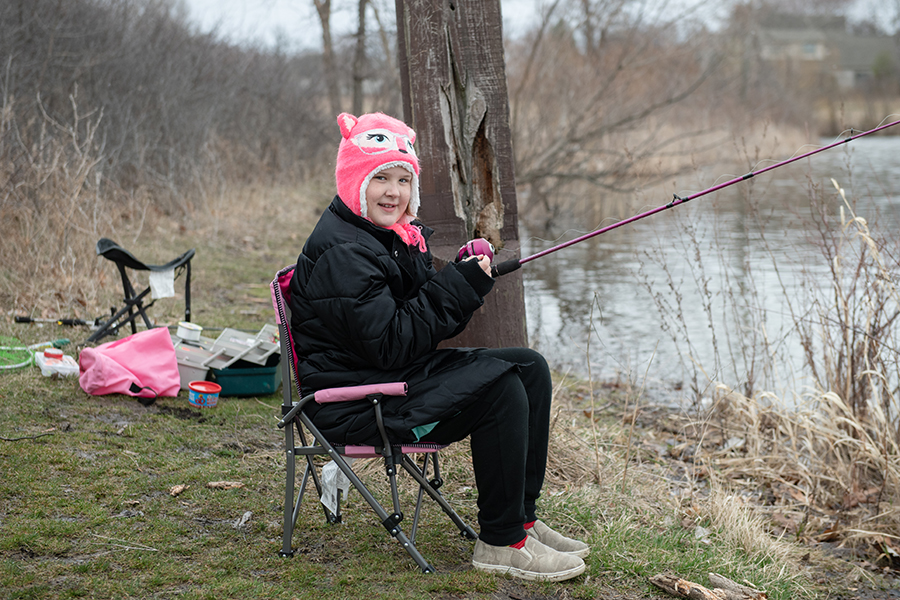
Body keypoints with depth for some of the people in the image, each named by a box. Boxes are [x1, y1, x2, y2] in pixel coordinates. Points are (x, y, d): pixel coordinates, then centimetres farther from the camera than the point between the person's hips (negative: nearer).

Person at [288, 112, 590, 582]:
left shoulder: (398, 234, 11)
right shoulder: (341, 252, -20)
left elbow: (429, 323, 12)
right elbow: (391, 345, -24)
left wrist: (466, 277, -8)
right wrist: (459, 287, -20)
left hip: (404, 373, 10)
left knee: (529, 368, 2)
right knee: (499, 390, -23)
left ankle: (521, 519, 7)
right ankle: (500, 543, -13)